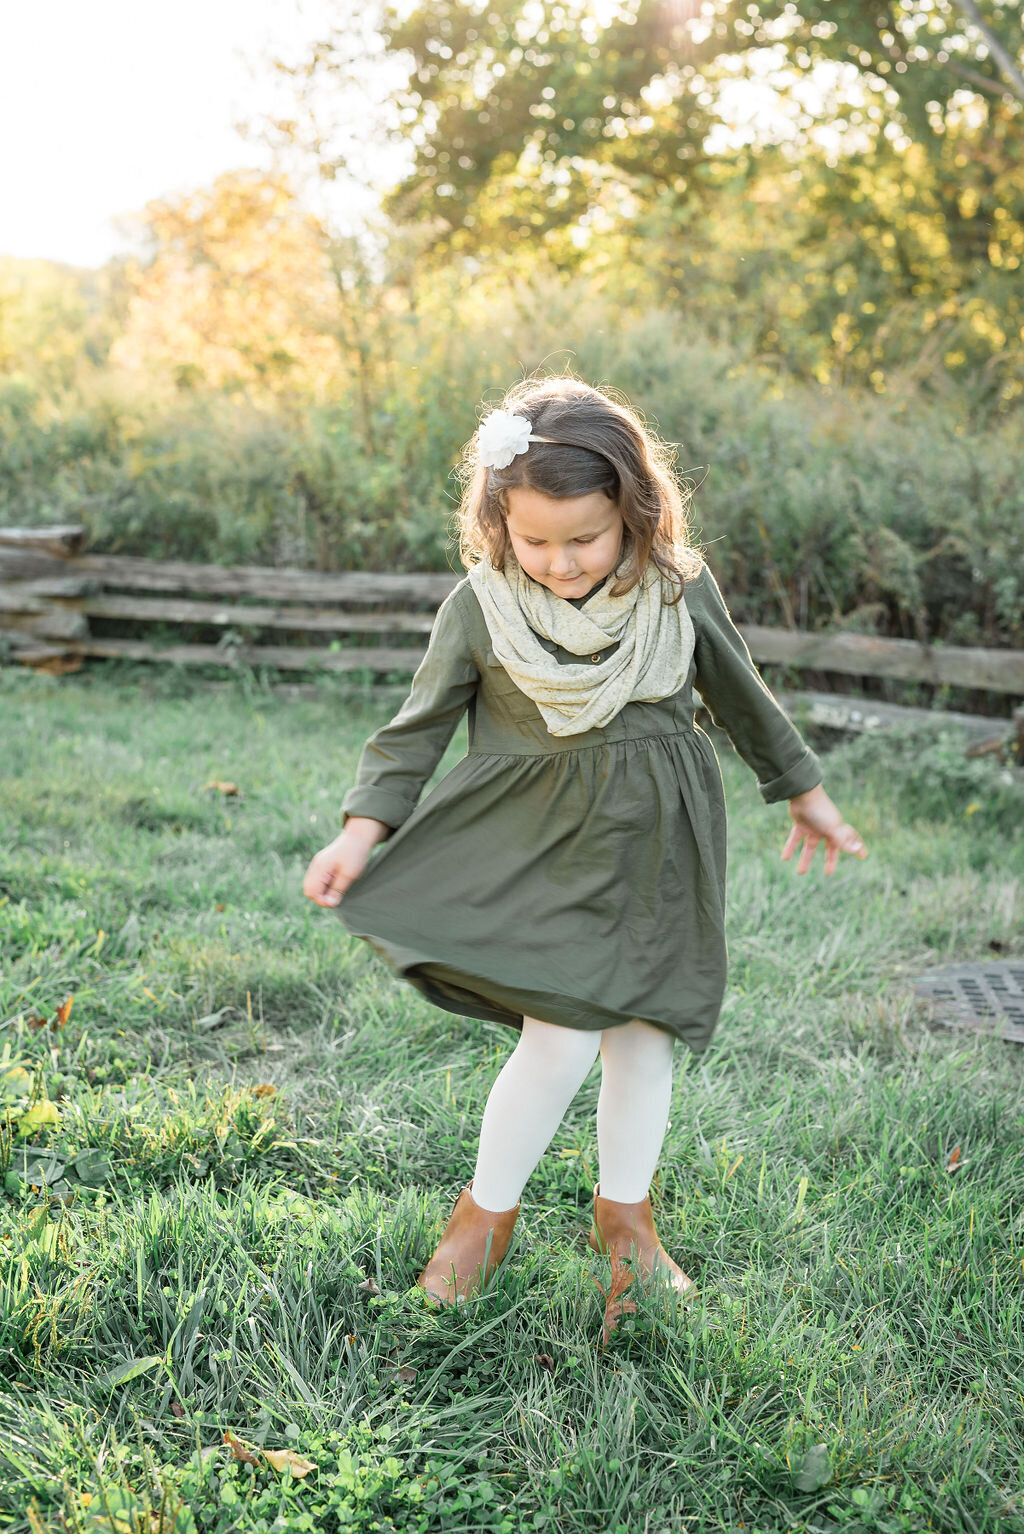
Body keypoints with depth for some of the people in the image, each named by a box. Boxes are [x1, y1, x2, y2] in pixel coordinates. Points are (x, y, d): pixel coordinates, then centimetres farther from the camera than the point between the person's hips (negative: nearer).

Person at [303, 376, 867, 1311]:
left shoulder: (681, 590, -8)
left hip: (654, 843, 2)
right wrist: (362, 831, -11)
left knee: (641, 1031, 12)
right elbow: (419, 727, -2)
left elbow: (743, 699, 8)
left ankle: (625, 1214, 34)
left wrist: (806, 793, 18)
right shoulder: (479, 607, -12)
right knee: (561, 1038, -10)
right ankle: (487, 1212, 14)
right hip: (538, 844, -2)